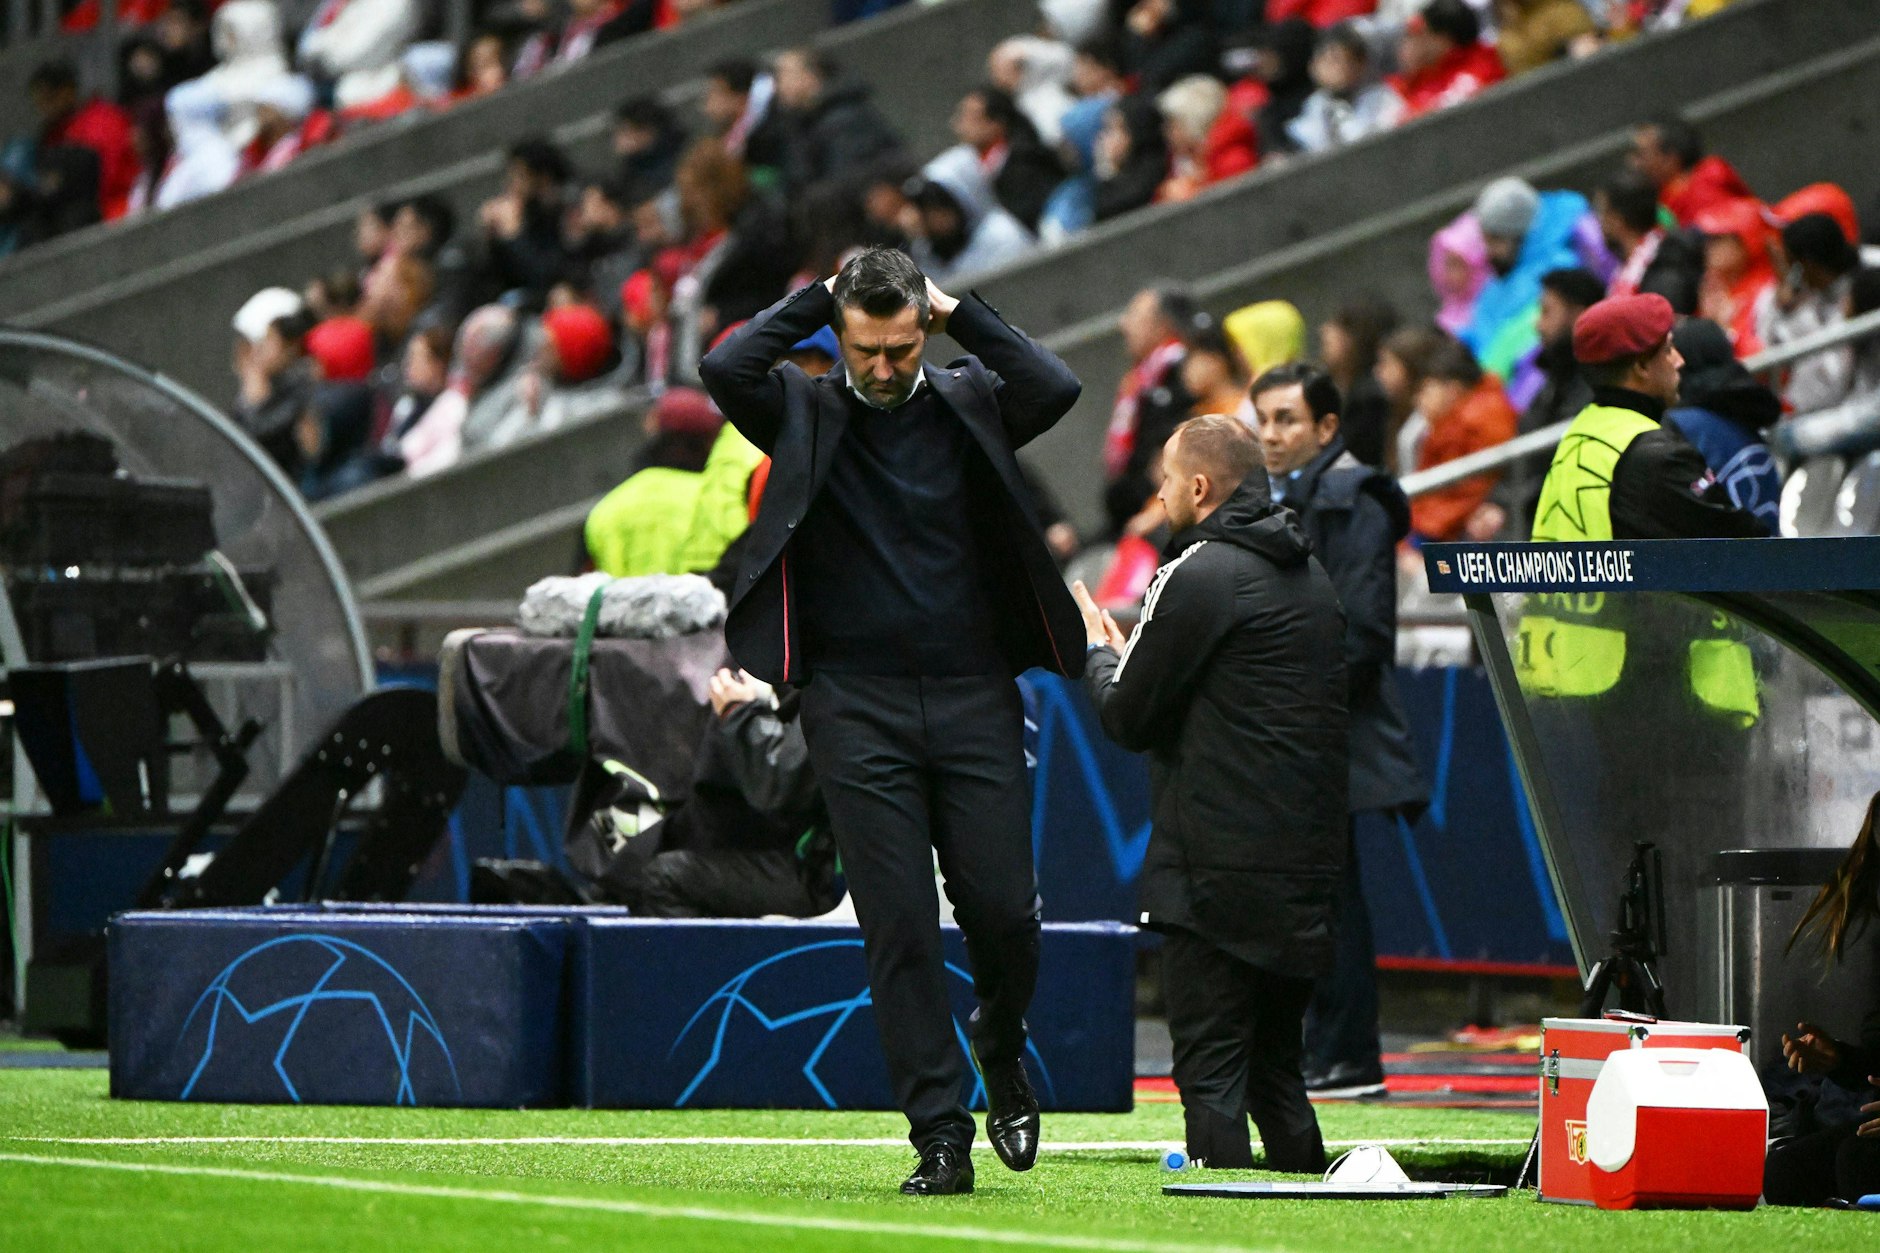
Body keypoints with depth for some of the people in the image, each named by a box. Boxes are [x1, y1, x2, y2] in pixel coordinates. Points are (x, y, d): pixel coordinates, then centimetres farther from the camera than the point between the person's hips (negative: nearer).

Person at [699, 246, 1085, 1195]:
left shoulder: (968, 404, 7)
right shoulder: (805, 413, 4)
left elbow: (1057, 389, -11)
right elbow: (725, 369, -15)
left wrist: (962, 316, -5)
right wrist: (815, 300, -5)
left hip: (974, 696, 1)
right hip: (858, 705, -1)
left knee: (1004, 910, -3)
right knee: (898, 927, -4)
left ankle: (1001, 1048, 29)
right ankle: (940, 1135, -1)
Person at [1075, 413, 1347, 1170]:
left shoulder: (1199, 575, -10)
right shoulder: (1312, 578, 16)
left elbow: (1128, 717, -6)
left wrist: (1099, 652, 15)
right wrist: (1126, 651, 25)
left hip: (1219, 868, -8)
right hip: (1306, 862, 8)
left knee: (1211, 1066, -7)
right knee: (1274, 1061, 15)